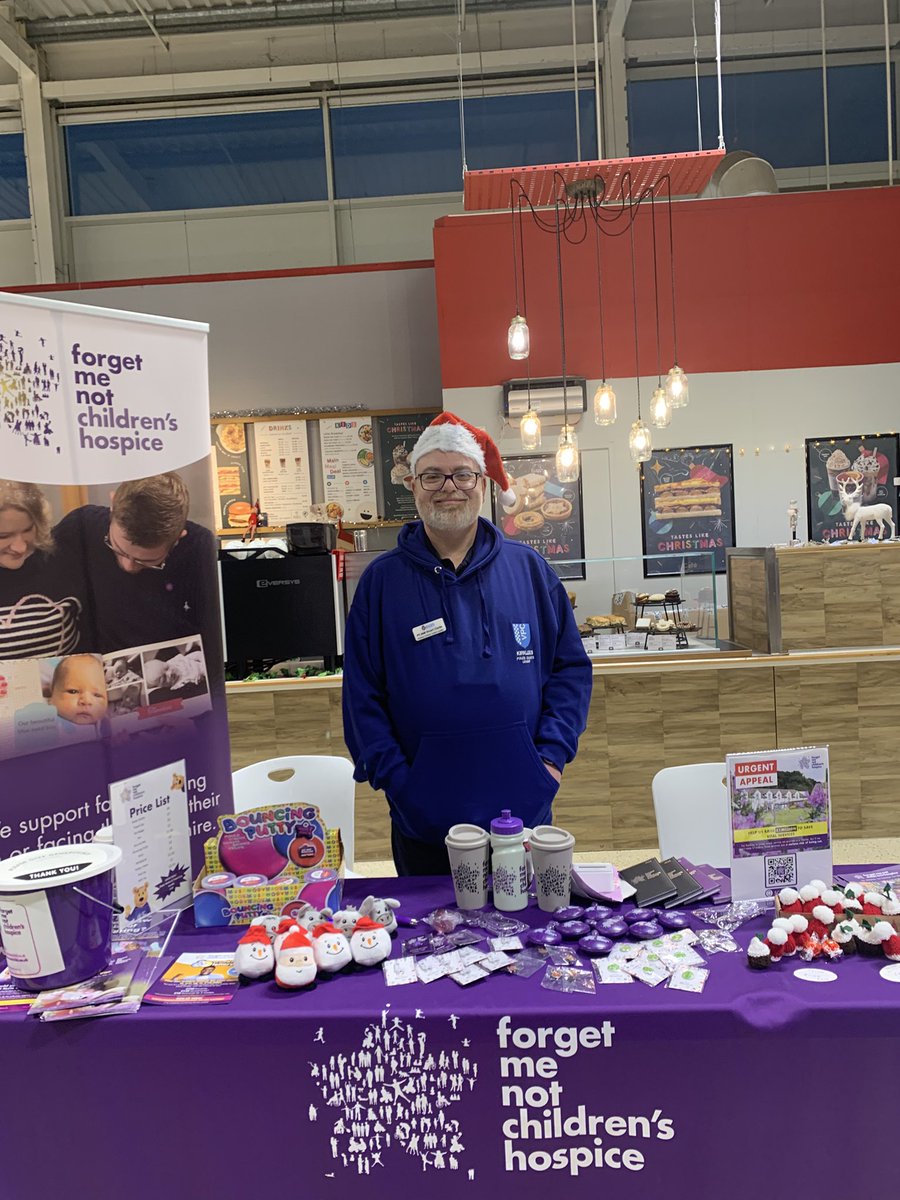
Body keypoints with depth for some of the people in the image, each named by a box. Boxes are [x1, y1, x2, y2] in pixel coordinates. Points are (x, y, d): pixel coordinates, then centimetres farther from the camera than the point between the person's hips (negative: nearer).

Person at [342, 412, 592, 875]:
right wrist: (394, 779, -8)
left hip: (524, 806, 1)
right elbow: (361, 696, -1)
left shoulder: (528, 568, 4)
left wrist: (552, 754, -4)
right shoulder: (382, 580, 0)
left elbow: (571, 667, 6)